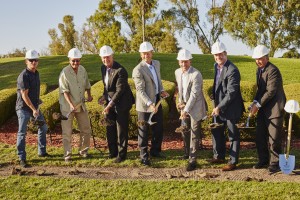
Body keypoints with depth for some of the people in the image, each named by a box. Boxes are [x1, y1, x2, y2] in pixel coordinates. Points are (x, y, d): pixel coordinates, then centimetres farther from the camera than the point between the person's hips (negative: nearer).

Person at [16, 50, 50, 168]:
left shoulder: (36, 73, 7)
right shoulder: (24, 76, -19)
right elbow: (24, 95, -21)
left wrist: (37, 105, 10)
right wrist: (33, 109, -21)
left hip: (35, 105, 9)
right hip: (23, 107, -9)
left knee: (43, 127, 16)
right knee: (22, 133, -6)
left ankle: (42, 152, 31)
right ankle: (22, 159, 0)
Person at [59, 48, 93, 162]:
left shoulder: (83, 70, 2)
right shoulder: (64, 73, -16)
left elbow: (87, 84, 17)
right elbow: (65, 91, -20)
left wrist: (89, 95, 3)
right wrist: (71, 104, -31)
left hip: (81, 105, 6)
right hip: (67, 106, -5)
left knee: (86, 129, 11)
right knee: (67, 132, 1)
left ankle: (83, 151, 27)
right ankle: (67, 154, 12)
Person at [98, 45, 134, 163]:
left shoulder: (120, 70, -21)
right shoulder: (103, 68, 4)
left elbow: (120, 90, -23)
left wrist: (109, 105, -26)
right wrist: (104, 96, 2)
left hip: (121, 103, -7)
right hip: (110, 102, 7)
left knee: (121, 130, 1)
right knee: (110, 129, 13)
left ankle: (121, 154, 13)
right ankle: (113, 151, 28)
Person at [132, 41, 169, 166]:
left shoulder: (157, 64, 5)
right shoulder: (138, 70, -18)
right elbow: (140, 91, -22)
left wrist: (161, 91, 3)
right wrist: (150, 104, -31)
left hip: (157, 101, 7)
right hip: (145, 104, -7)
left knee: (158, 128, 15)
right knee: (144, 130, 3)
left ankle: (155, 151, 34)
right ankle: (144, 156, 16)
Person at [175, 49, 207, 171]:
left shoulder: (196, 75, -22)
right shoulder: (177, 72, 0)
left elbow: (194, 95, -22)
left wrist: (186, 110, -22)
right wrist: (180, 101, 4)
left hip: (195, 107, -7)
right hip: (184, 106, 7)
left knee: (194, 134, -3)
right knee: (184, 132, 19)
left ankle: (192, 160, 3)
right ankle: (187, 152, 40)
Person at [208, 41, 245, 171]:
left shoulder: (232, 70, -21)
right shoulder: (216, 66, 6)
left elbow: (231, 93, -23)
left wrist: (219, 107, -21)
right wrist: (215, 104, 10)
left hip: (231, 108, -9)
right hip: (219, 106, 9)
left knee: (233, 135, 4)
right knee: (216, 131, 18)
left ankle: (233, 162, 16)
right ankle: (219, 156, 35)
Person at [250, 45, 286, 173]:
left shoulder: (273, 70, -17)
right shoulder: (259, 70, 10)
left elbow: (271, 91, -21)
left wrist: (258, 104, -17)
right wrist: (255, 103, 0)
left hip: (274, 108, -8)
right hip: (263, 109, 8)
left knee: (274, 138, -1)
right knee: (260, 136, 11)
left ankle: (275, 163, 12)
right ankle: (263, 160, 25)